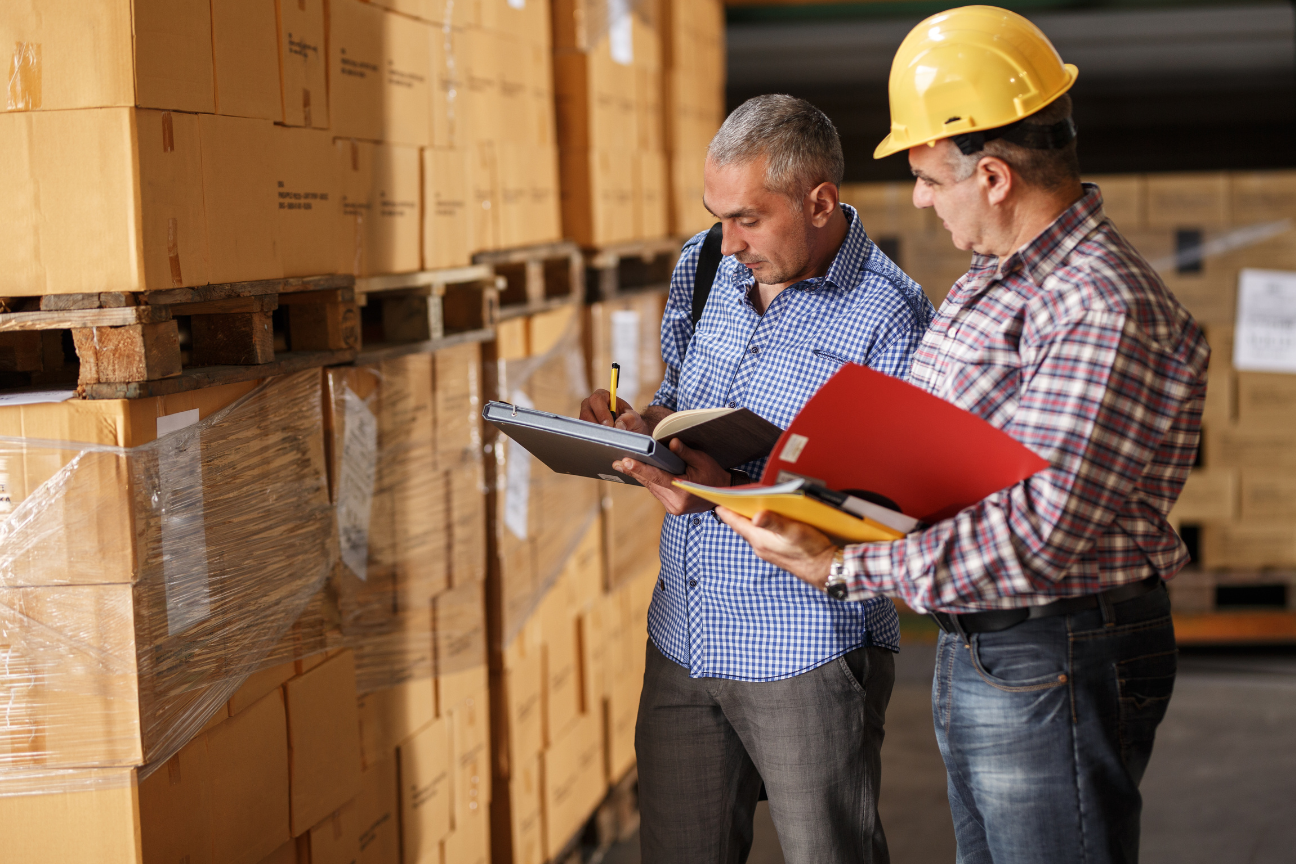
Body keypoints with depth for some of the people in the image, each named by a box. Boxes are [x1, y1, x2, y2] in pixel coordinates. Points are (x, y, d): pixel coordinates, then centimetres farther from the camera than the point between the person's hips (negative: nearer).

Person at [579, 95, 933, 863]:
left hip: (807, 652, -6)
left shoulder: (889, 318, -15)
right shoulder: (704, 266, 6)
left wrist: (729, 495, -26)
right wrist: (637, 426, -3)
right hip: (682, 638, 6)